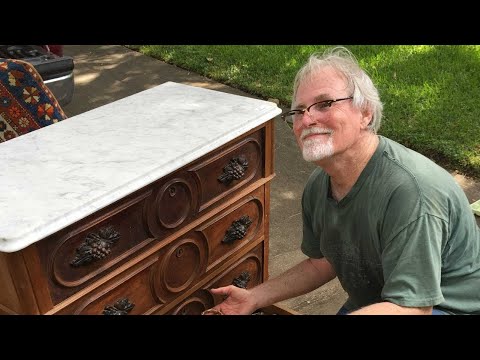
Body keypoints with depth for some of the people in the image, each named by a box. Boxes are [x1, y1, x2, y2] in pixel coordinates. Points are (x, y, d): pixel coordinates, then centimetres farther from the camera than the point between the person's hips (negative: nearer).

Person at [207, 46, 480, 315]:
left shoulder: (410, 190, -30)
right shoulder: (318, 186, -4)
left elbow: (411, 307, -31)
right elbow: (323, 262, 10)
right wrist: (255, 298, 2)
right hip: (371, 301, 7)